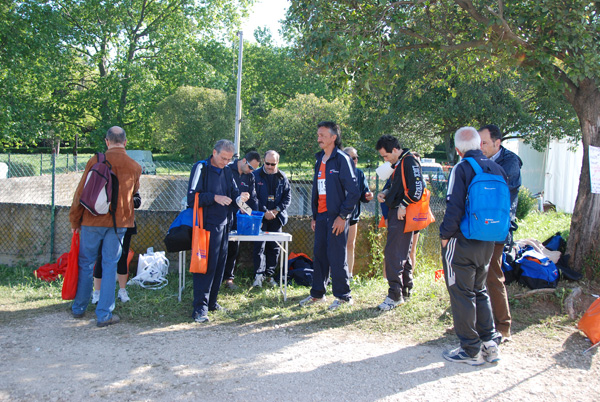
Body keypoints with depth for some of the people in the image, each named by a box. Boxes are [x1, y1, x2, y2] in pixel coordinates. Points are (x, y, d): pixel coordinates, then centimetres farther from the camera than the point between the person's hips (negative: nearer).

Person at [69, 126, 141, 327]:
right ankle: (104, 314, 7)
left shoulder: (96, 160, -5)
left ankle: (79, 308, 27)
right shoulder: (135, 167, 0)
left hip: (93, 220, -1)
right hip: (118, 222, 1)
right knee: (110, 266, 6)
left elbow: (81, 191, -2)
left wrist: (75, 220, 7)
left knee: (86, 263, 13)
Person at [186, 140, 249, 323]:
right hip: (207, 225, -7)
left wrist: (240, 196, -5)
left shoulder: (227, 171, 12)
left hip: (223, 225, 7)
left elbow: (233, 191, 17)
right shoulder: (201, 168, -8)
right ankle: (200, 308, -2)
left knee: (219, 266, 12)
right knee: (205, 266, -7)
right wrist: (214, 198, -23)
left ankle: (211, 301, 23)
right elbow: (192, 197, -13)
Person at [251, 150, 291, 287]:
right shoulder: (256, 175, -3)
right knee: (260, 246, -7)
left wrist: (277, 210, -6)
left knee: (274, 247, 7)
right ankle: (259, 275, -3)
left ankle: (269, 274, 18)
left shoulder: (282, 177, 7)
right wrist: (264, 212, -12)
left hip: (276, 217, 3)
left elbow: (288, 196, 8)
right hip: (260, 217, -3)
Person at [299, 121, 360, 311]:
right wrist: (314, 216, 17)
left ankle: (343, 296, 10)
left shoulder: (342, 159, -9)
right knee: (319, 254, 11)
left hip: (336, 216, -7)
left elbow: (354, 191, -13)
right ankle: (317, 293, 22)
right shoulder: (320, 160, 15)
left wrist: (343, 216, -16)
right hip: (321, 215, 8)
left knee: (336, 256, -3)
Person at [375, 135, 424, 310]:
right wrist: (384, 193, 9)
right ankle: (405, 292, 23)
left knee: (393, 253, -12)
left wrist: (404, 205, -19)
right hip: (395, 213, 10)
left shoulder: (410, 161, -12)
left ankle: (395, 295, -8)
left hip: (403, 215, -10)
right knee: (403, 254, 14)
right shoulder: (397, 164, 18)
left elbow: (418, 187, -20)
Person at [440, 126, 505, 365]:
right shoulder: (497, 169, 4)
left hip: (462, 243, -6)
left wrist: (445, 235, -8)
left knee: (461, 295, 4)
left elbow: (455, 207, -20)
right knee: (480, 292, 20)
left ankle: (471, 350, 12)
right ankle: (490, 344, 22)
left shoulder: (462, 169, -13)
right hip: (487, 243, 6)